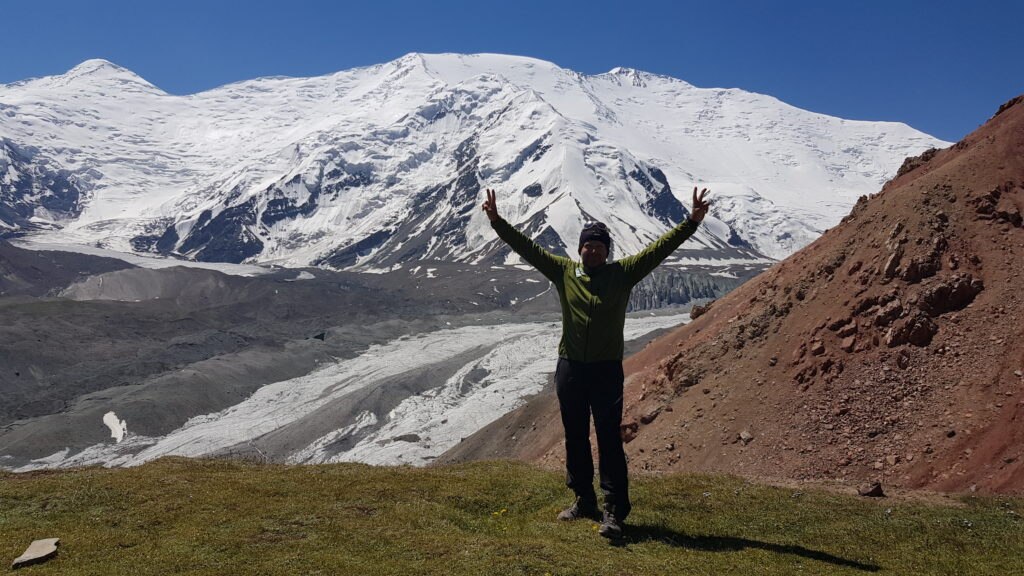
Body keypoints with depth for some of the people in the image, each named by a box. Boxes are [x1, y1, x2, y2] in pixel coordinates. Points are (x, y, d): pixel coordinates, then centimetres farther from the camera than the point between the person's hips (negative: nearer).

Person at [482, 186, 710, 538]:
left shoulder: (623, 273, 0)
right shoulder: (564, 272, 4)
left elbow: (660, 249, -5)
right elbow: (527, 248, 4)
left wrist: (691, 222, -12)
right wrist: (497, 222, 0)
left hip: (607, 369, -3)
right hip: (570, 368, 3)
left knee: (609, 440, -4)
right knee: (575, 437, 14)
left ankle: (614, 512, 1)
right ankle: (584, 500, 29)